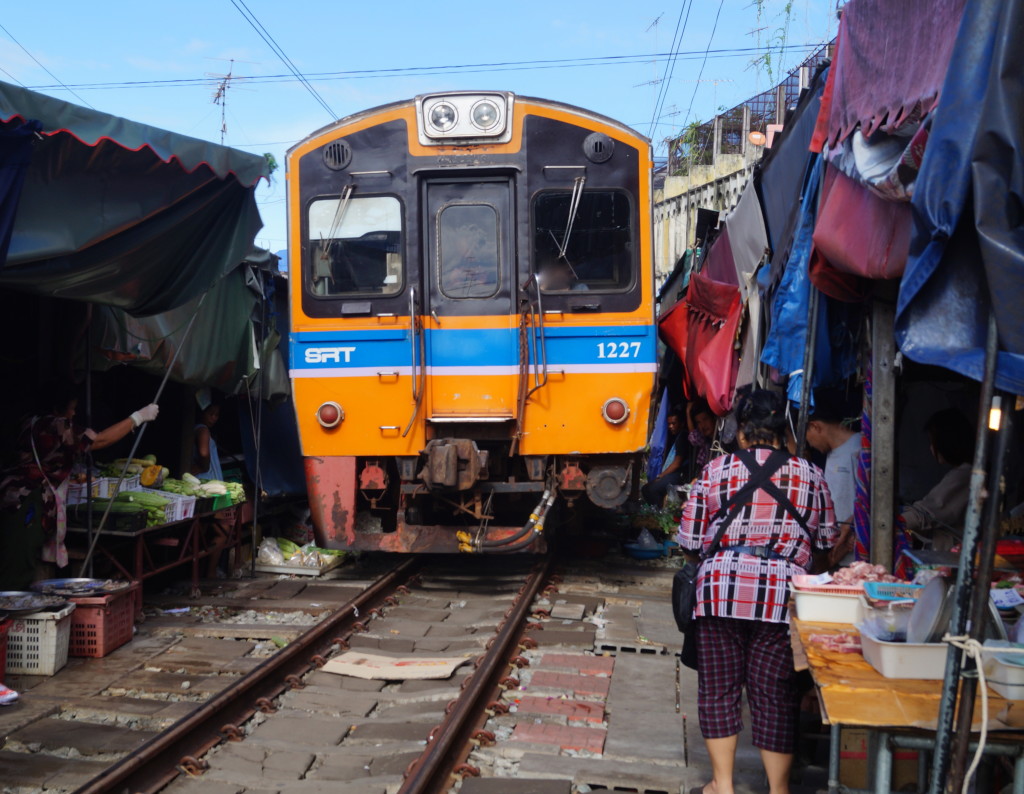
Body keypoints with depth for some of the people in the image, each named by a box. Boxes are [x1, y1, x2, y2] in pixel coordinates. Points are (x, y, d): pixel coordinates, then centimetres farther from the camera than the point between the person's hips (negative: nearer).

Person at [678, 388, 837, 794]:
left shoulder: (716, 470, 0)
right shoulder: (810, 475, 3)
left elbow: (691, 537, 3)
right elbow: (826, 539, 11)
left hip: (721, 589, 0)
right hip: (782, 595, 1)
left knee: (718, 688, 12)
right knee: (775, 695, 9)